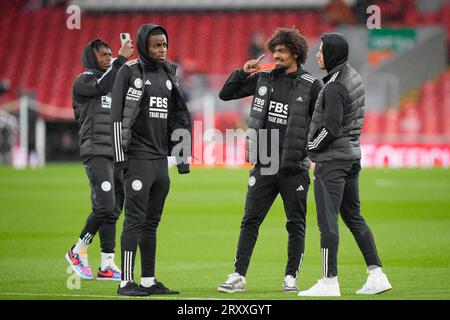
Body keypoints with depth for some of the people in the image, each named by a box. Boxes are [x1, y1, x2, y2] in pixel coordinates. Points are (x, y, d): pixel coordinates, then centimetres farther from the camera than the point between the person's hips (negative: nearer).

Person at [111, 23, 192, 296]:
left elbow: (178, 118, 17)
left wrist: (183, 156, 13)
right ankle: (127, 282, -7)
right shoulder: (130, 72, -6)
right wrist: (120, 157, -14)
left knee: (152, 222, 9)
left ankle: (149, 281, 13)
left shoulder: (168, 75, 13)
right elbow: (118, 116, -10)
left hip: (160, 158, 6)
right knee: (135, 220, -9)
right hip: (137, 158, -6)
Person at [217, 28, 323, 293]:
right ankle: (239, 276, 3)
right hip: (264, 167, 3)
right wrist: (243, 72, 0)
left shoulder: (311, 86, -2)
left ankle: (291, 278, 14)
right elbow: (226, 94, 13)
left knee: (296, 225, 5)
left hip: (294, 168, -3)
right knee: (250, 221, 1)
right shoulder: (263, 79, 8)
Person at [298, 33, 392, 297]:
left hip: (332, 160, -10)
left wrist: (309, 148, -7)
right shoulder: (355, 77, 10)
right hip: (353, 155, 10)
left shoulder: (335, 86, -19)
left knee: (328, 220, -6)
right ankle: (376, 275, 11)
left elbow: (330, 129, -21)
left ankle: (330, 282, -5)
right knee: (353, 217, 14)